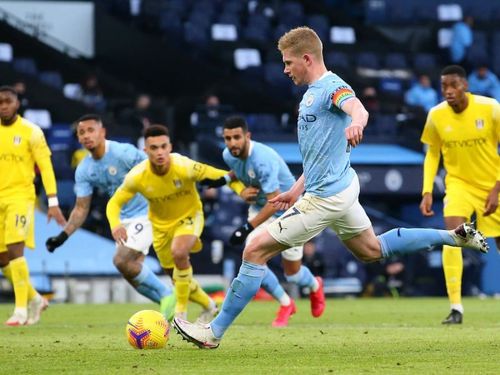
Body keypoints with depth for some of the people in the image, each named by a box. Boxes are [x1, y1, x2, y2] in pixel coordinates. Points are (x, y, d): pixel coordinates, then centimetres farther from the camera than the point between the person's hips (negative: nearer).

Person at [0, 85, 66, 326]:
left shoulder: (31, 132, -3)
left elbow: (45, 167, -4)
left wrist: (53, 202, -10)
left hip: (20, 197, -5)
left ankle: (21, 310, -18)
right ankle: (34, 299, 25)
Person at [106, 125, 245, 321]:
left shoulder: (184, 167, -31)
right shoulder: (137, 176, -24)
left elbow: (222, 176, -23)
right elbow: (114, 203, -13)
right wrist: (115, 224, -35)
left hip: (189, 216, -3)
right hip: (160, 223, 3)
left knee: (178, 252, -33)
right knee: (176, 277, 11)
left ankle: (181, 312, -16)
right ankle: (209, 306, 42)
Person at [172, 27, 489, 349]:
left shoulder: (331, 87, -17)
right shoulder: (313, 92, 13)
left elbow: (358, 109, -41)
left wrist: (355, 122, -64)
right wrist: (298, 190, 23)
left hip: (326, 197, -11)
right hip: (340, 187, 11)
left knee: (256, 251, -9)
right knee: (372, 250, 26)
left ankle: (215, 332, -5)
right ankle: (454, 237, 25)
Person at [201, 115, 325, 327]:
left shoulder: (263, 159, -34)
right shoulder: (229, 155, -11)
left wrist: (248, 228, -37)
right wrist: (225, 179, -4)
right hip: (260, 208, 6)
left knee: (292, 275, 2)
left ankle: (315, 286, 42)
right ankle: (285, 304, 10)